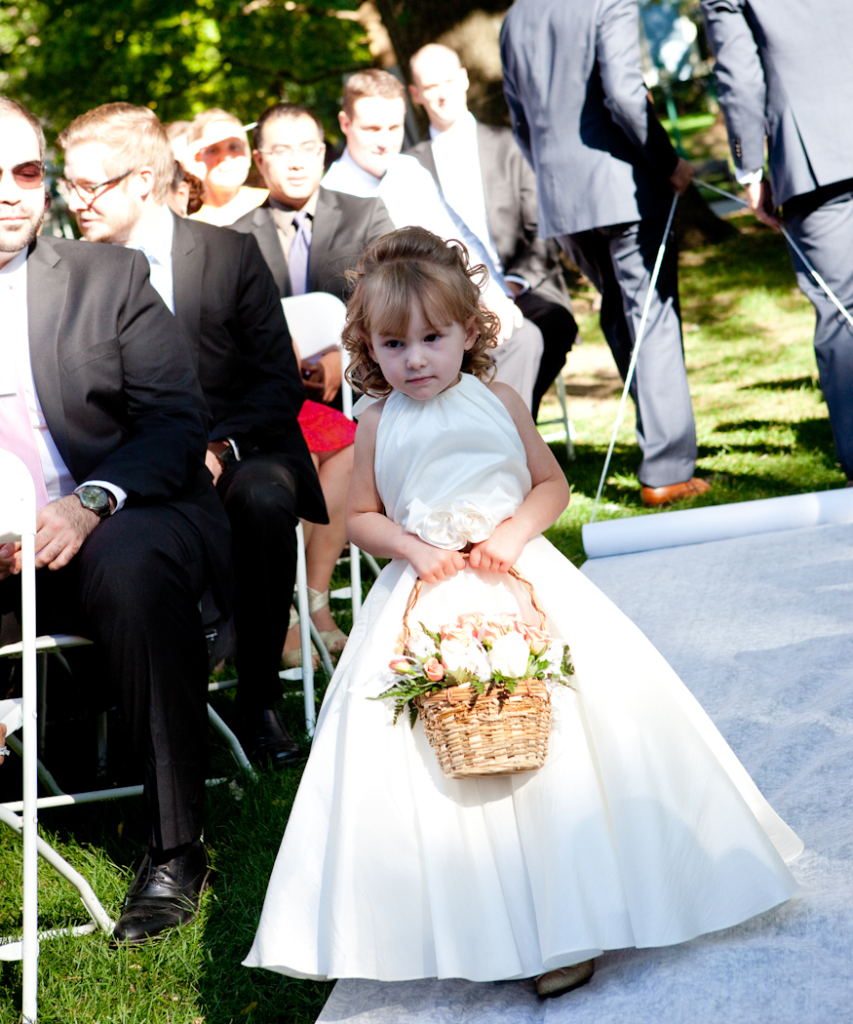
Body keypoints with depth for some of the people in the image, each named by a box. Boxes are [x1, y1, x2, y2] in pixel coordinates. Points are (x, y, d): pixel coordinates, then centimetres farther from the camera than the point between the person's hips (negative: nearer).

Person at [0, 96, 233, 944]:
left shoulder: (111, 278, 8)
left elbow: (176, 420, 0)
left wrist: (91, 504, -19)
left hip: (116, 524, -1)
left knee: (132, 569, -35)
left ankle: (174, 846, -23)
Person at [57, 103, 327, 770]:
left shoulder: (232, 253, 2)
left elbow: (280, 382, -2)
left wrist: (218, 448, -19)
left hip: (238, 454, -1)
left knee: (262, 499, -36)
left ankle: (258, 701, -21)